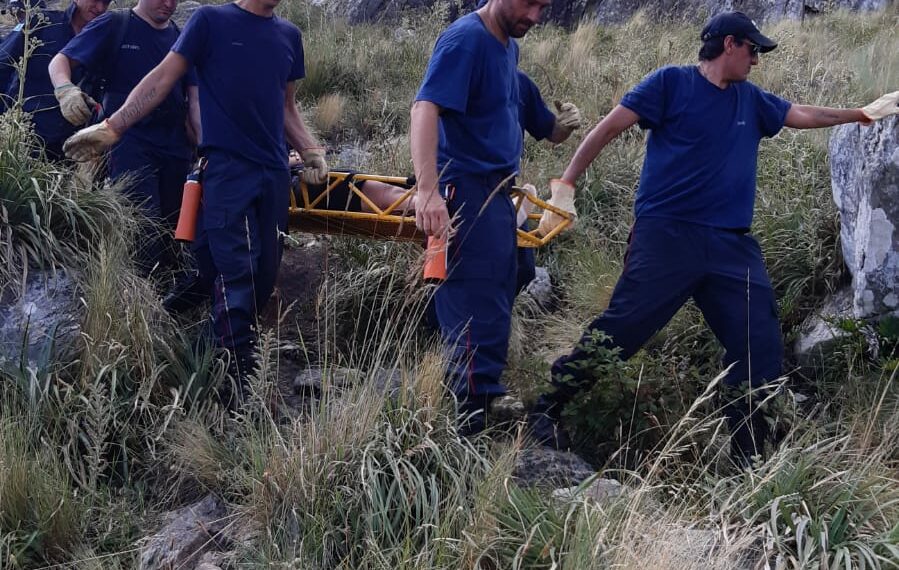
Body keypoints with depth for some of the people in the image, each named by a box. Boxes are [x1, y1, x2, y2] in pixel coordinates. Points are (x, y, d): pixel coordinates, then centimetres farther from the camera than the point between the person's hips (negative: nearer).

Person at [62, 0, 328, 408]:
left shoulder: (288, 35, 16)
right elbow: (163, 79, -2)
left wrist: (311, 151, 11)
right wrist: (112, 127, -9)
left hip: (274, 174, 5)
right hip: (227, 170, -5)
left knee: (264, 276, 2)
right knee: (235, 276, -13)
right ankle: (236, 394, -13)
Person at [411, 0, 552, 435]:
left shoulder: (508, 46, 13)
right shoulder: (465, 39, -15)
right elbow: (425, 109, -26)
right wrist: (427, 190, -37)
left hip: (496, 191, 10)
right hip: (468, 192, -9)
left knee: (496, 307, 15)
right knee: (477, 316, -9)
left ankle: (485, 400, 25)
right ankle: (471, 426, -6)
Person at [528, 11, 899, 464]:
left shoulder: (751, 100, 17)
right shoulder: (671, 83, -1)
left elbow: (802, 115, 31)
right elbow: (609, 128, -5)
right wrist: (566, 184, -12)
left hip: (731, 246, 6)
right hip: (666, 236, -6)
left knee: (761, 348, 1)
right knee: (621, 329, -11)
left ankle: (749, 454, 11)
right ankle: (547, 409, 3)